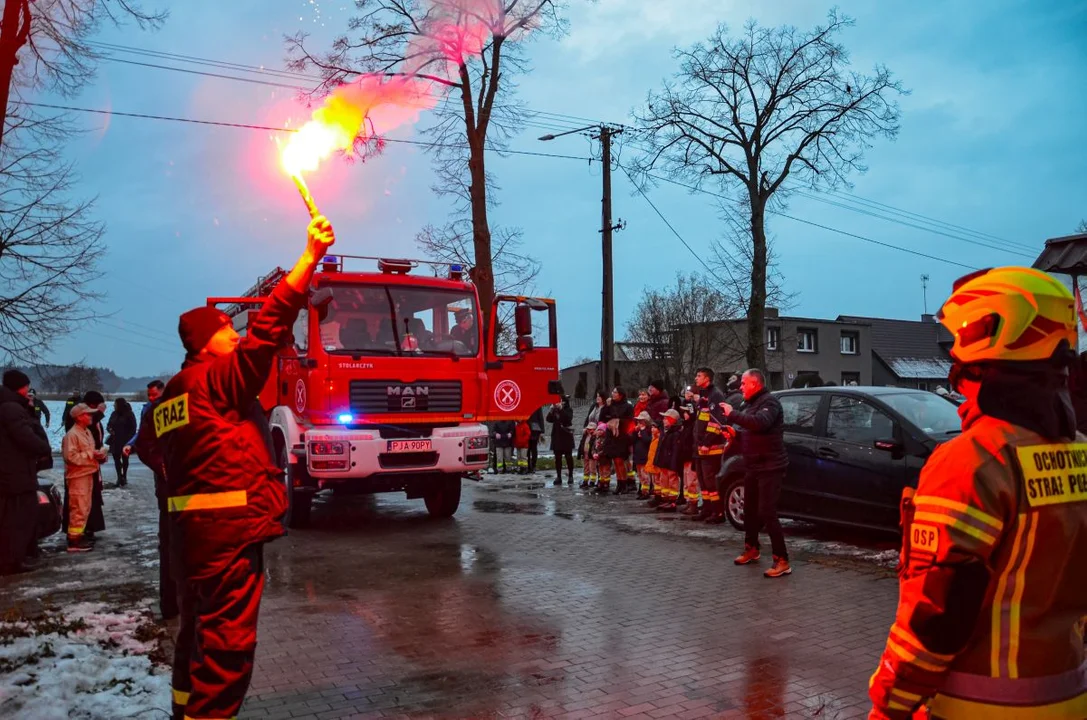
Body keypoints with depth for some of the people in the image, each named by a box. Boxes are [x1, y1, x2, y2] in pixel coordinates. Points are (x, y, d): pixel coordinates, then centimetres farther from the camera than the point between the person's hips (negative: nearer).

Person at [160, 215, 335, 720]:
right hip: (229, 527, -10)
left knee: (198, 628, 21)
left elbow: (157, 454, 18)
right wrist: (310, 257, -17)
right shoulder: (221, 378, -10)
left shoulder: (170, 397, 15)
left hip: (186, 526, 10)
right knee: (228, 638, -5)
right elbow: (269, 327, -17)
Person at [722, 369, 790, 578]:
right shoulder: (750, 404, 14)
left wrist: (732, 413, -27)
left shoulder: (769, 402, -15)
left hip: (770, 467, -9)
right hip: (753, 467, 9)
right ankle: (751, 549, 35)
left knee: (767, 513, -13)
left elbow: (760, 423, -36)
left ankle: (782, 561, -8)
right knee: (750, 510, 18)